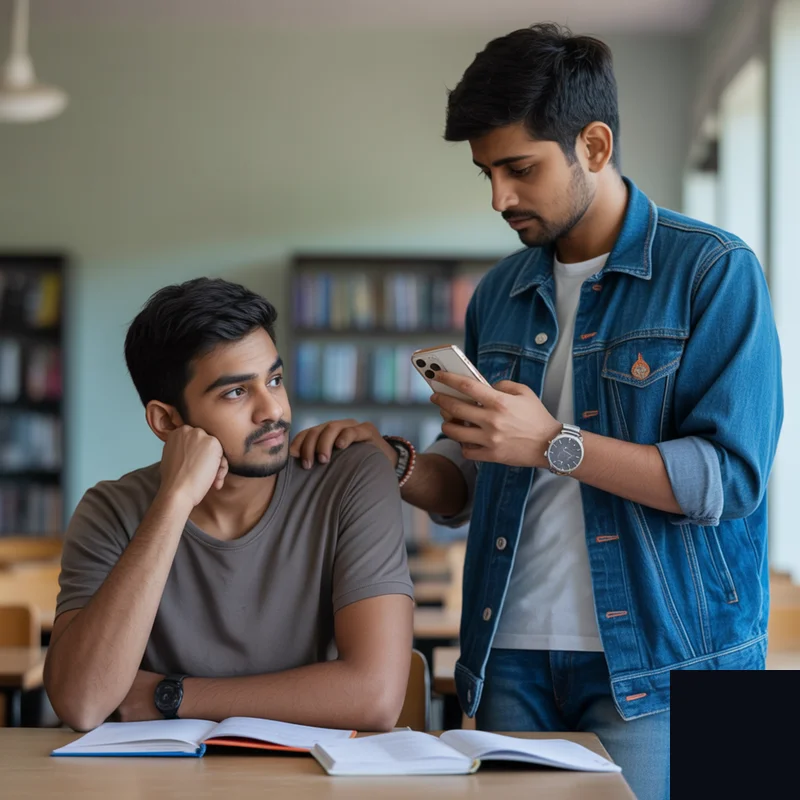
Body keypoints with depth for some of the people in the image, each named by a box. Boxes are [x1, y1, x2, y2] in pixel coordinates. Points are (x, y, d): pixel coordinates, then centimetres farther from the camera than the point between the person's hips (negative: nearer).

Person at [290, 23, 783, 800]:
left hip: (655, 668, -5)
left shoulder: (712, 271, -5)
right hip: (512, 660, 5)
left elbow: (732, 477, -14)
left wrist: (554, 443, -18)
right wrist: (392, 463, -2)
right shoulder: (500, 293, 13)